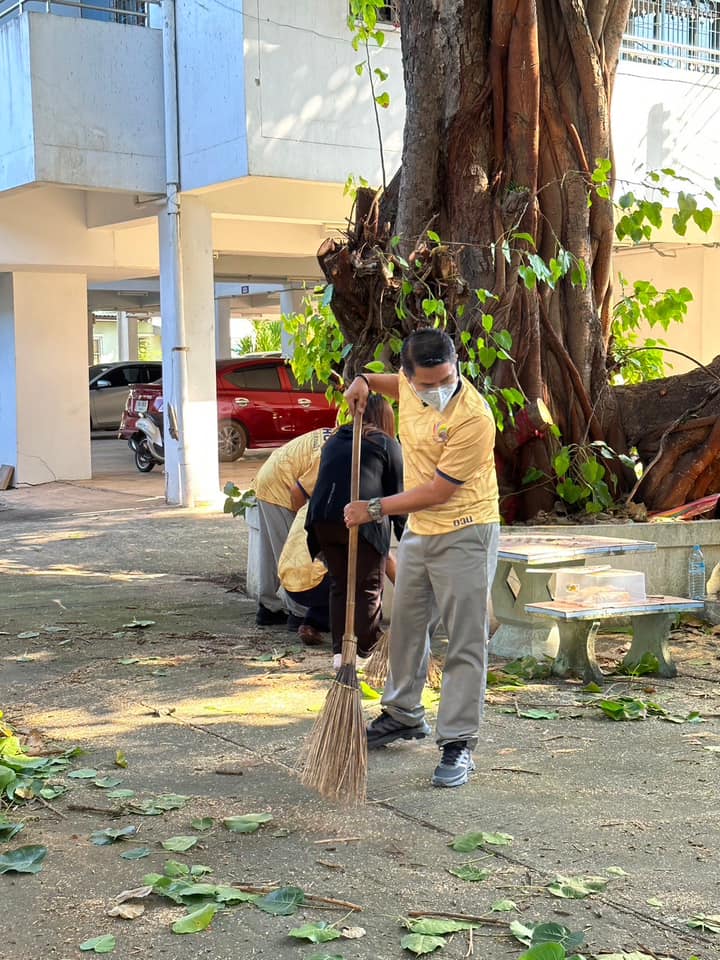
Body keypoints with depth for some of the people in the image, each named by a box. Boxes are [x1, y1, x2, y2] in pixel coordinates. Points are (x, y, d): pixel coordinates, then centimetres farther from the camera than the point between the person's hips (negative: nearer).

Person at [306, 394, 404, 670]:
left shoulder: (334, 441, 27)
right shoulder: (387, 445, 12)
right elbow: (397, 495, 10)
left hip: (321, 516, 5)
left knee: (339, 584, 17)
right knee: (369, 587, 7)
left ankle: (340, 651, 16)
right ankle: (365, 653, 4)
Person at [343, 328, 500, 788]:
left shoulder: (474, 418, -27)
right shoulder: (412, 382, -5)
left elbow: (438, 491, -23)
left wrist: (376, 509, -16)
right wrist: (366, 382, 3)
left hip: (464, 534, -8)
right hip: (418, 530, 8)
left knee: (466, 643, -4)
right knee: (406, 625, 20)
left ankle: (458, 743, 4)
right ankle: (404, 715, 38)